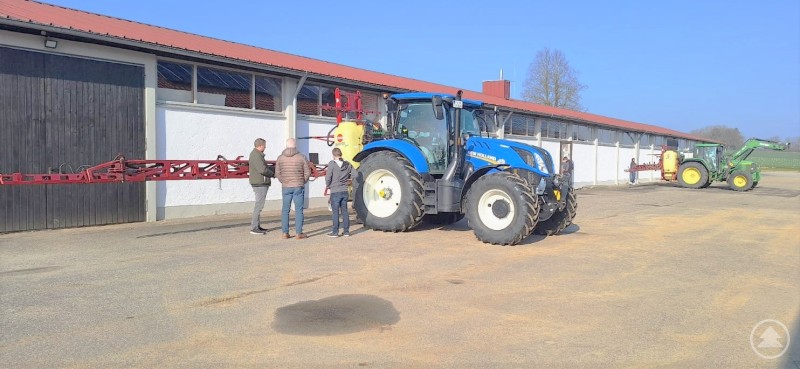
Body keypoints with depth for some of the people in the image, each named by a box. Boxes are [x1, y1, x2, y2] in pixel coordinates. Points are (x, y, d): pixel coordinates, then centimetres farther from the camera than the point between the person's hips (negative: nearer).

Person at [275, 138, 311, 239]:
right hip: (298, 187, -2)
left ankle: (285, 233, 9)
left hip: (286, 187, 3)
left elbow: (277, 173, 4)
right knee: (298, 210, 1)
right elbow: (307, 172, -3)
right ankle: (298, 233, 1)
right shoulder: (301, 157, -6)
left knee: (285, 210, 9)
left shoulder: (280, 158, 1)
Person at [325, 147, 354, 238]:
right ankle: (346, 231, 14)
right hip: (344, 191, 4)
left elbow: (328, 177, -14)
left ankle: (335, 232, 4)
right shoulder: (347, 164, 3)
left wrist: (328, 186, 3)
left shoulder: (332, 164, -12)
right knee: (344, 211, 11)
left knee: (335, 212, 1)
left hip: (335, 192, -4)